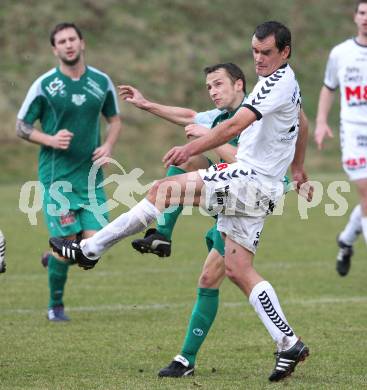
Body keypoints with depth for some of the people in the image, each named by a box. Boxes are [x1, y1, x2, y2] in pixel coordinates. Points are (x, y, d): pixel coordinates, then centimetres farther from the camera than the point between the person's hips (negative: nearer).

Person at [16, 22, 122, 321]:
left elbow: (115, 119, 19)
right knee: (66, 240, -9)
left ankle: (56, 255, 28)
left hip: (90, 173, 3)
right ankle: (56, 305, 12)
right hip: (56, 175, -3)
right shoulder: (44, 85, -5)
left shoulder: (101, 82, 5)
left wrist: (108, 146, 0)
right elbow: (22, 127, 1)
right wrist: (51, 140, -15)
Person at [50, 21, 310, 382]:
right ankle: (289, 345, 2)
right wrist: (297, 167, 53)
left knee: (162, 190, -11)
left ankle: (89, 249, -11)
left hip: (248, 178, -10)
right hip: (253, 185, 10)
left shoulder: (278, 82, -15)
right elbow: (300, 124, 37)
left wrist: (191, 149, -30)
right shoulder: (287, 82, 18)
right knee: (238, 269, 5)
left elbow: (235, 125, -25)